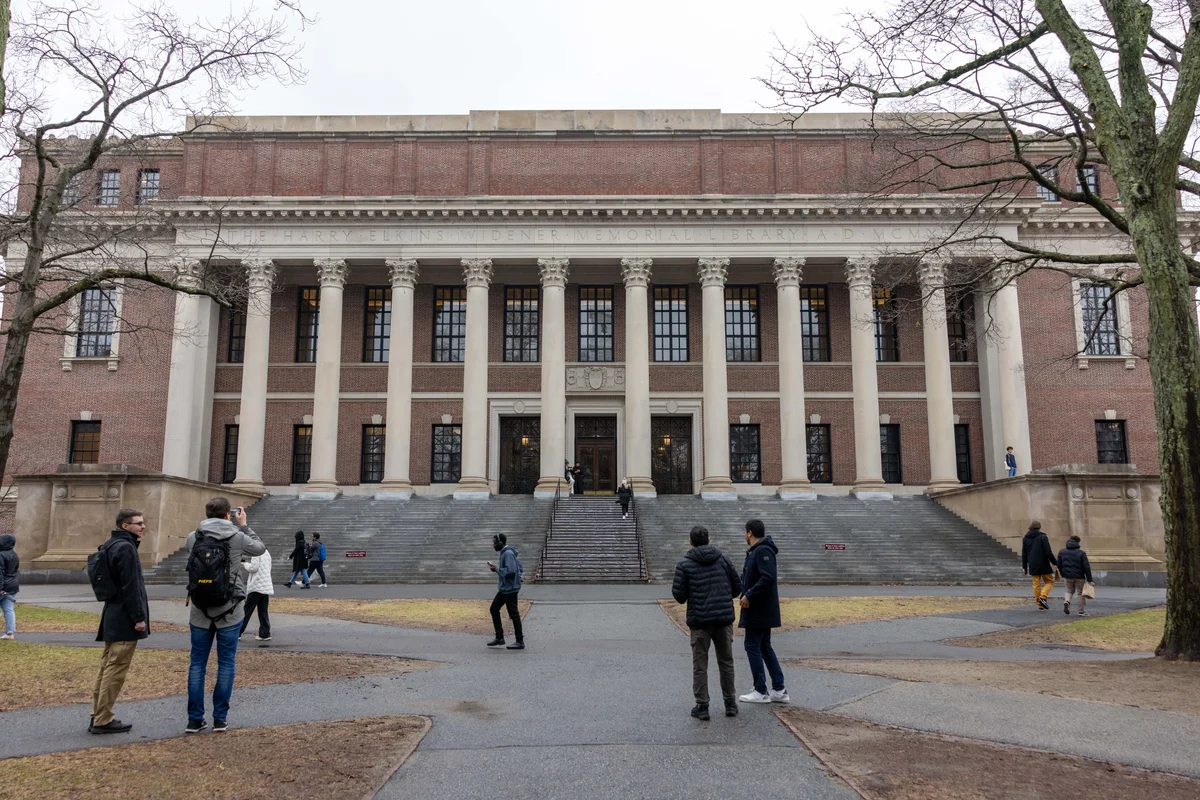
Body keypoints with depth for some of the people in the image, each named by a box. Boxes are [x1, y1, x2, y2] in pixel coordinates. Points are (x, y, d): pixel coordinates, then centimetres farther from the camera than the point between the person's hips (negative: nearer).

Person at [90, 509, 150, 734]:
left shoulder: (111, 545, 15)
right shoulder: (125, 548, -16)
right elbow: (130, 586, -20)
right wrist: (139, 617, -17)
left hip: (112, 616, 10)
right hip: (124, 619, -10)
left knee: (108, 667, 15)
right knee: (116, 670, -4)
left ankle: (98, 716, 21)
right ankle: (103, 720, 1)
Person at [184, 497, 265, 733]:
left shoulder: (192, 538, -2)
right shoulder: (238, 538, -8)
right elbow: (260, 548, 10)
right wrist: (244, 526, 17)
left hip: (200, 612, 2)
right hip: (229, 612, -2)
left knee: (197, 663, 10)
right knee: (226, 664, 7)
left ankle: (195, 719, 12)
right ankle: (220, 718, 11)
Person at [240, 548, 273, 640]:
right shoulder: (266, 552, 17)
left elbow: (253, 568, -14)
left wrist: (245, 564, 3)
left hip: (257, 587, -7)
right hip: (266, 587, 7)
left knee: (247, 610, 1)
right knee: (263, 611, 8)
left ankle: (238, 632, 8)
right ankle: (265, 634, 5)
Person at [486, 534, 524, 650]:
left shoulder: (508, 554, -18)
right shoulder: (505, 553, 12)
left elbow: (510, 571, -28)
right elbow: (520, 568, 17)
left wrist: (497, 569, -16)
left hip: (510, 589, -11)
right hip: (504, 589, 11)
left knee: (513, 614, -3)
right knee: (494, 609, 13)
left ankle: (520, 642, 4)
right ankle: (499, 637, 19)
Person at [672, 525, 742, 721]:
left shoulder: (685, 564, -5)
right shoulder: (724, 559, 3)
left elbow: (679, 595, -9)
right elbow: (737, 588, 5)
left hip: (699, 620, -2)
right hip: (724, 619, 3)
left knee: (700, 665, 7)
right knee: (726, 662, 15)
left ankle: (702, 706, 8)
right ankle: (730, 703, 20)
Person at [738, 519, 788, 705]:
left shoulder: (762, 551, -17)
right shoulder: (756, 551, 14)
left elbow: (768, 578, -27)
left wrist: (749, 595, -24)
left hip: (758, 610, -10)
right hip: (762, 609, 10)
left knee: (752, 646, -3)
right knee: (765, 647, 13)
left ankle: (761, 692, 3)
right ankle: (779, 690, 17)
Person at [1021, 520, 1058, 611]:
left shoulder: (1025, 538, 8)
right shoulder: (1043, 537, -8)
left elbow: (1024, 554, 10)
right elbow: (1048, 552, -13)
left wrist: (1024, 567, 15)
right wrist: (1055, 562, -3)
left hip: (1033, 566, 4)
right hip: (1043, 565, -4)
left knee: (1036, 584, 9)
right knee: (1049, 581, 10)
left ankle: (1040, 605, 10)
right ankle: (1043, 597, -12)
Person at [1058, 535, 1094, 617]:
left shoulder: (1062, 552, 5)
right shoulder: (1081, 553, -8)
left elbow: (1059, 565, 8)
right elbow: (1086, 567, -10)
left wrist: (1063, 575, 20)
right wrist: (1089, 579, -6)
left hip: (1068, 576, 3)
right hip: (1079, 577, -3)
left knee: (1070, 591, 20)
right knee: (1081, 593, 9)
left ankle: (1066, 601, -10)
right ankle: (1082, 611, 11)